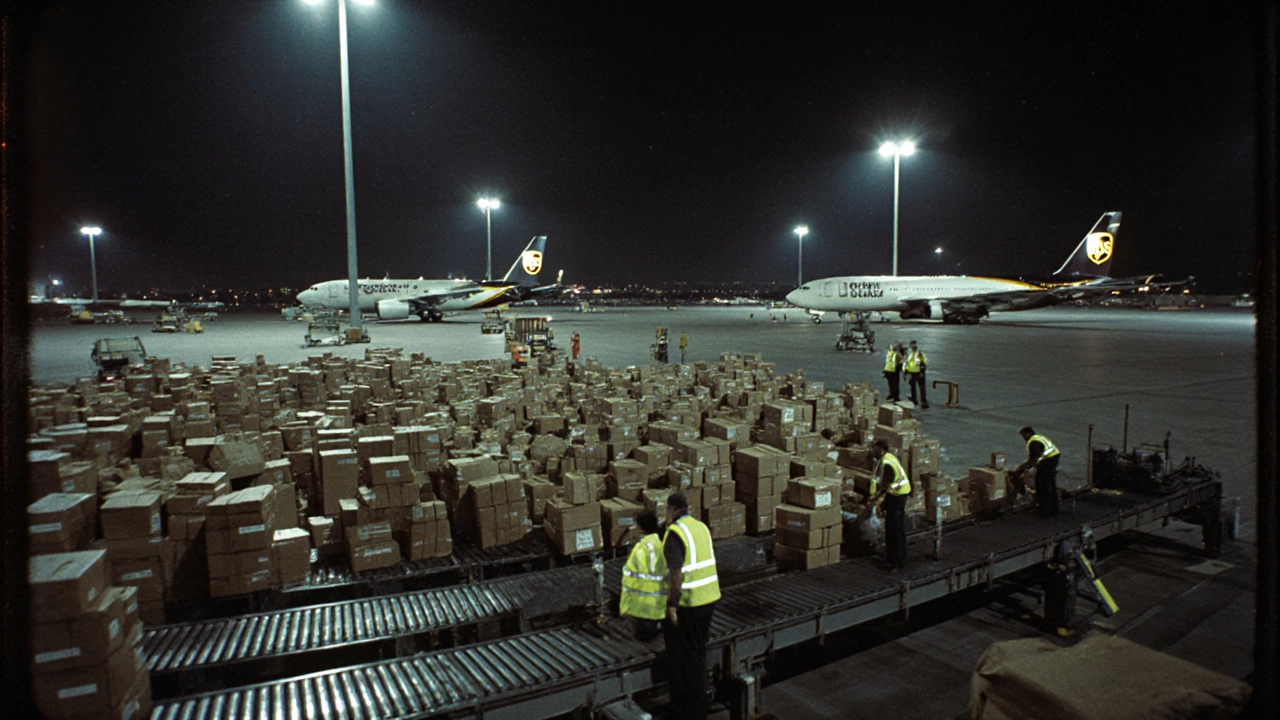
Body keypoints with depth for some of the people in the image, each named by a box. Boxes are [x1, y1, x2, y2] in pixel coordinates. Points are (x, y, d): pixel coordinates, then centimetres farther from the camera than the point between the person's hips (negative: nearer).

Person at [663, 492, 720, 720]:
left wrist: (672, 605, -18)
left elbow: (676, 572, -24)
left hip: (687, 602, -8)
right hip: (709, 597, 8)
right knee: (698, 652, 21)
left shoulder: (675, 533, -19)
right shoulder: (701, 527, 5)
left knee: (684, 657, 8)